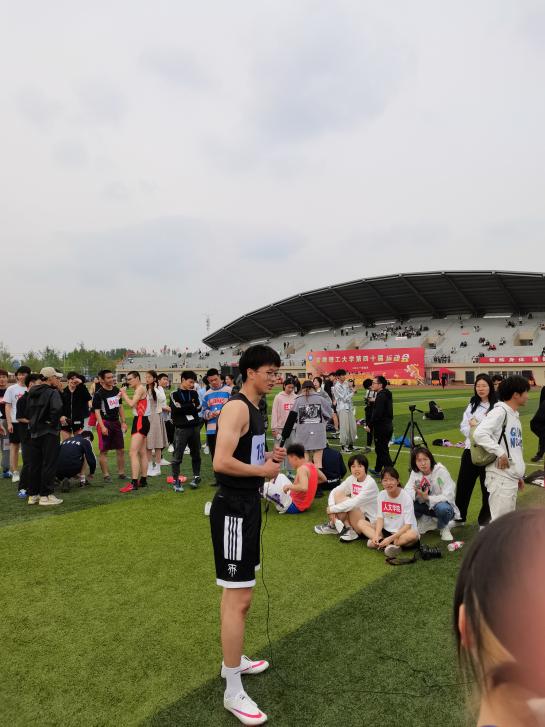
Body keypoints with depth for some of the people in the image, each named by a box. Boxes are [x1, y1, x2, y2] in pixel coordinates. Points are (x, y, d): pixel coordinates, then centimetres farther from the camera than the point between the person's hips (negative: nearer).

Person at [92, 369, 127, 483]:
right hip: (104, 422, -6)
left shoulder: (117, 390, 9)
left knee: (121, 449, 9)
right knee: (103, 450, 0)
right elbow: (97, 411, -11)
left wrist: (123, 422, 10)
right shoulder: (98, 394, -10)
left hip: (116, 422, 6)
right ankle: (106, 475, 8)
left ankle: (121, 473, 19)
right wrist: (102, 426, -19)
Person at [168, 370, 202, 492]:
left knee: (196, 454, 11)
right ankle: (176, 480, 5)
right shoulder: (174, 394, 1)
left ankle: (196, 477, 23)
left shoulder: (194, 393, 13)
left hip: (195, 427, 4)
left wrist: (184, 408, -10)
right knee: (177, 456, -3)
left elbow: (198, 408, 2)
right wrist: (191, 406, -7)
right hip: (181, 428, -4)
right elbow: (176, 409, -15)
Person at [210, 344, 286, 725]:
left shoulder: (253, 409, 12)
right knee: (239, 598, -2)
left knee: (236, 590, 22)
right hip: (234, 508, -10)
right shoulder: (237, 408, -19)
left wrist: (268, 457, 6)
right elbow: (221, 462, -28)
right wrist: (264, 471, -17)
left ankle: (233, 660, 40)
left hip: (247, 504, 11)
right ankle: (233, 692, 12)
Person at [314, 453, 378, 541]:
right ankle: (347, 529, -7)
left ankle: (333, 525, -1)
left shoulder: (370, 483, -20)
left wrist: (332, 509, -22)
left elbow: (354, 503, -28)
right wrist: (331, 507, -20)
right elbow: (334, 491, -2)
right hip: (356, 517, 7)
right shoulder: (351, 479, 1)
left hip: (368, 522, -7)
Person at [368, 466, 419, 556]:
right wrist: (376, 535, -22)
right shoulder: (381, 495, -2)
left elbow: (407, 525, -17)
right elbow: (380, 518, -2)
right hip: (386, 531, 4)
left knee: (413, 535, -37)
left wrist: (390, 538, -28)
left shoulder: (406, 497, -15)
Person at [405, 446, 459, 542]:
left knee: (442, 508, -39)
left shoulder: (441, 471, -21)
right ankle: (424, 523, 3)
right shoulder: (415, 472, -7)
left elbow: (448, 496, -26)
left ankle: (444, 528, -4)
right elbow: (408, 490, -10)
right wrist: (416, 494, -32)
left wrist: (427, 498, -37)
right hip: (426, 506, 4)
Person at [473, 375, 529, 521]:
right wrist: (500, 453, -23)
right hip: (501, 477, -10)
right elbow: (479, 434, -27)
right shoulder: (499, 412, -13)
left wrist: (519, 474, 21)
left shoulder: (515, 415, 15)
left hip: (512, 477, 10)